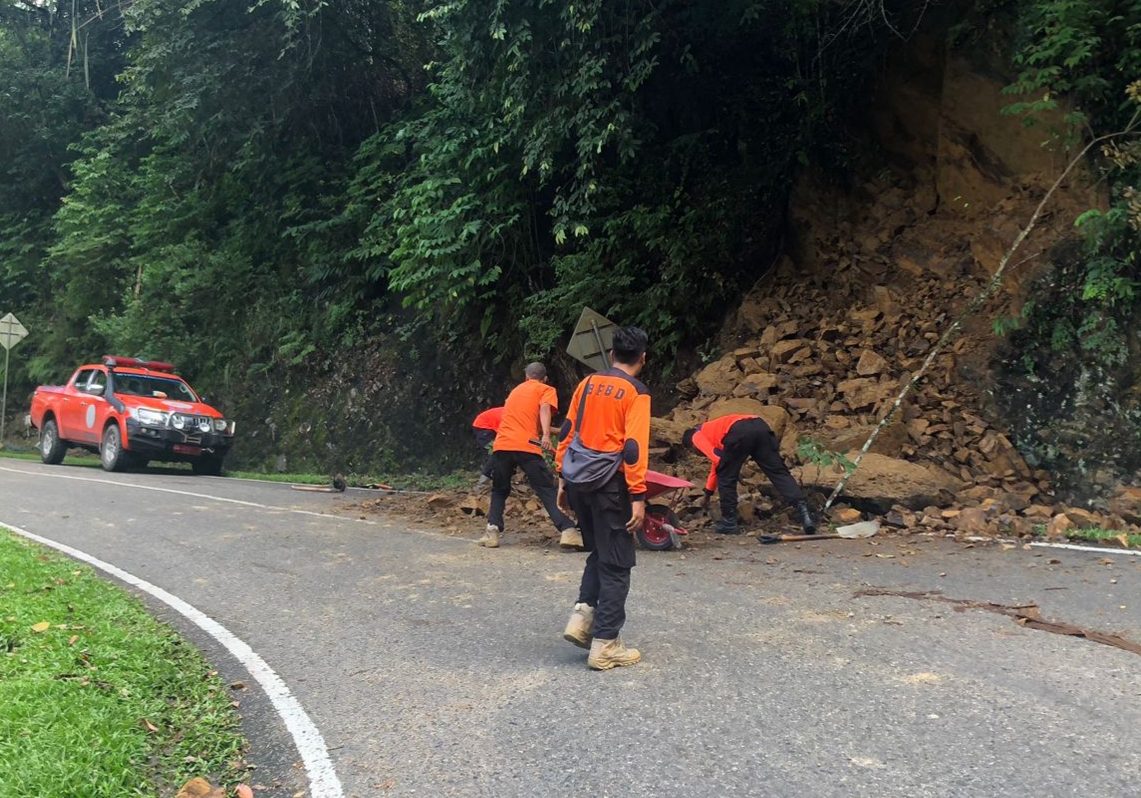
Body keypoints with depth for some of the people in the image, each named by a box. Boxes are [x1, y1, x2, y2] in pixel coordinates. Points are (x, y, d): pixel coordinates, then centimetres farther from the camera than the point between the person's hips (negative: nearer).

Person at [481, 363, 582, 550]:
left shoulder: (516, 390, 31)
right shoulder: (546, 390, 14)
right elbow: (544, 409, -8)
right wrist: (546, 435, -22)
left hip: (501, 445, 4)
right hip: (526, 446, -4)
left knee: (499, 491, 20)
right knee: (547, 490, -3)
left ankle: (492, 531, 7)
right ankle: (567, 531, -14)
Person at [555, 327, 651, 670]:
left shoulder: (589, 383, 11)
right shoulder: (636, 393, -6)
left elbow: (567, 433, 11)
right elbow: (633, 448, -14)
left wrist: (563, 479, 17)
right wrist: (638, 496, -13)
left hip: (577, 480, 6)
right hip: (608, 485, -6)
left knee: (599, 553, 23)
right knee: (616, 564, 3)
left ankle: (581, 616, 10)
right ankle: (605, 645, 5)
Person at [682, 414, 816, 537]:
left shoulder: (696, 436, 25)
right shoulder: (712, 429, 46)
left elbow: (718, 458, 5)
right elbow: (717, 465, 56)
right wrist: (707, 494, 65)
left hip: (739, 432, -7)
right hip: (760, 425, 7)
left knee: (726, 477, 12)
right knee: (779, 473, 2)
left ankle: (729, 523, 17)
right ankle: (803, 509, -14)